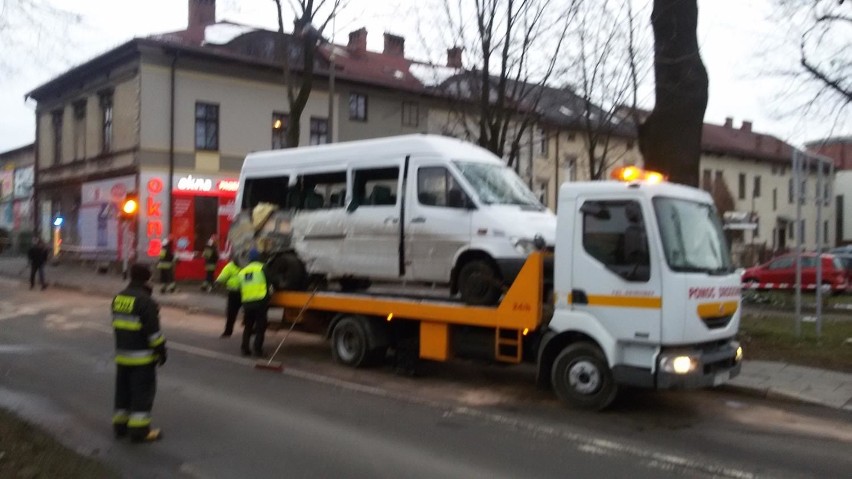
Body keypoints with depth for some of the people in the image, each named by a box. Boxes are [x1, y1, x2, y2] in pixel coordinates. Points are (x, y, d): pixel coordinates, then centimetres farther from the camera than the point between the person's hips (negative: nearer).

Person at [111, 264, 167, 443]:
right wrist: (161, 349, -9)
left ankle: (120, 426, 24)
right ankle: (139, 431, 1)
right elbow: (153, 330, -19)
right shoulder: (145, 301, -20)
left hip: (122, 353, 8)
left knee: (123, 390, 16)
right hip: (142, 355, -8)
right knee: (143, 392, -2)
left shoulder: (118, 297, 8)